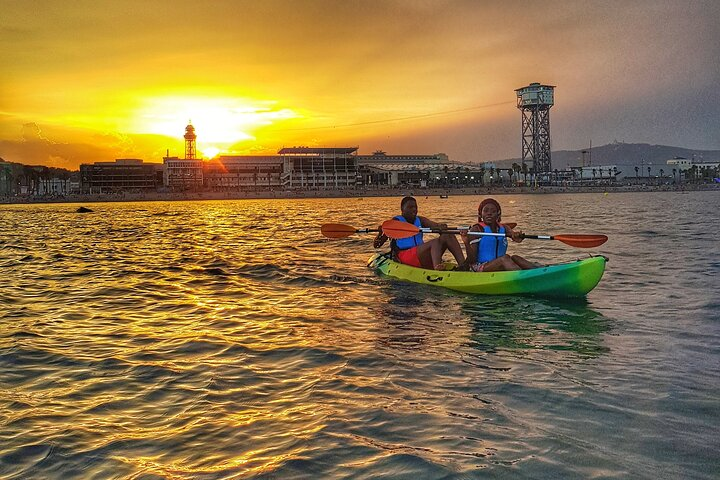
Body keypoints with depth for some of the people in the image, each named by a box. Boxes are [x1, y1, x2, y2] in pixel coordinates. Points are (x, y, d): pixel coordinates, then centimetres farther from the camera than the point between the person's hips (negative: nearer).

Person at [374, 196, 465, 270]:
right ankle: (437, 271, -57)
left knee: (448, 236, -10)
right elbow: (377, 245, -2)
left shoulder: (420, 220, 21)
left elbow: (437, 226, 5)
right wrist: (380, 233, -24)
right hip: (404, 256, -7)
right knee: (436, 242, -29)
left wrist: (442, 227, -20)